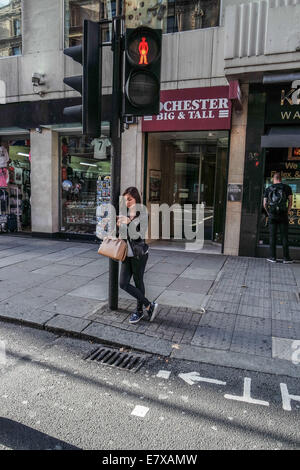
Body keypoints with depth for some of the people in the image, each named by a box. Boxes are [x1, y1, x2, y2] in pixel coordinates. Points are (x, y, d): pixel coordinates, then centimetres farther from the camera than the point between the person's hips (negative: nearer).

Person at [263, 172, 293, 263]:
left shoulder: (268, 189, 8)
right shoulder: (287, 187, 4)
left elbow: (265, 204, 6)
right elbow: (290, 202, 0)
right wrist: (287, 212, 11)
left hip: (272, 215, 1)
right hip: (283, 215, -1)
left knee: (272, 236, 5)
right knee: (284, 237, 3)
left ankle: (272, 257, 5)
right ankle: (286, 258, 6)